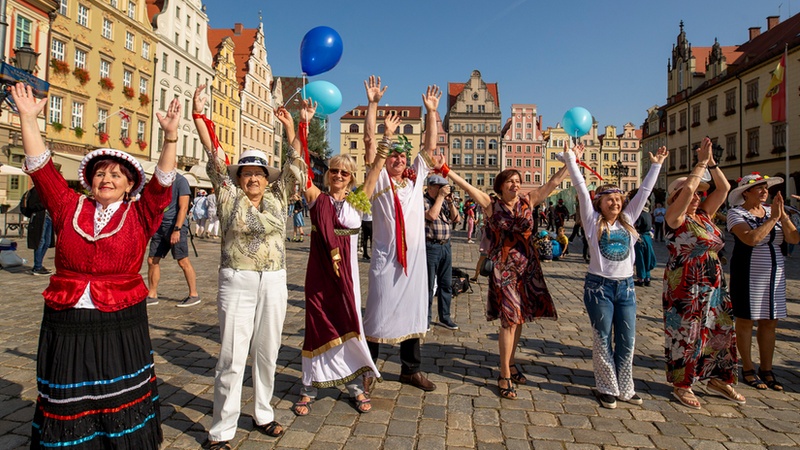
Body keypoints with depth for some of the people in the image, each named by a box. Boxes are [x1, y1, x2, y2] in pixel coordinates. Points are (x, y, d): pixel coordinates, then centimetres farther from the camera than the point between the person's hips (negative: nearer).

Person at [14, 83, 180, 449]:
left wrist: (170, 135, -22)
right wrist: (28, 119, -6)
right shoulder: (68, 209, 4)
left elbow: (163, 181, -12)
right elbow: (41, 168, 0)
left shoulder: (139, 216, -2)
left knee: (121, 406, 12)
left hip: (122, 325, -1)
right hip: (67, 324, 2)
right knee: (69, 406, 13)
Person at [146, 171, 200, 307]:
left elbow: (183, 207, -14)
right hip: (160, 225, 8)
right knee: (152, 260, 7)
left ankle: (194, 295, 5)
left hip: (176, 226, -8)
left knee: (183, 261, -4)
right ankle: (152, 296, 17)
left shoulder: (180, 181, -8)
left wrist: (177, 229, -20)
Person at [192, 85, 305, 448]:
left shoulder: (277, 198, 7)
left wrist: (292, 128, -7)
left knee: (267, 354, 13)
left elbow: (294, 166, 1)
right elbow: (215, 158, -4)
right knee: (232, 358, -1)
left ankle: (263, 414, 31)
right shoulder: (229, 197, 2)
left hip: (273, 283, 3)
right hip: (236, 282, -3)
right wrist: (199, 116, -9)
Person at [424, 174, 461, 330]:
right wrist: (440, 196, -15)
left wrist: (450, 202, -2)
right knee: (428, 285, 1)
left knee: (446, 284, 12)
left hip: (446, 246, 7)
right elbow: (431, 215, -23)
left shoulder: (444, 201, 13)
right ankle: (425, 318, 13)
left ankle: (444, 316, 24)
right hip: (430, 246, -7)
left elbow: (456, 218, 11)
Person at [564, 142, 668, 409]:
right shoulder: (593, 221, -3)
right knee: (603, 341, 4)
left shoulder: (627, 221, 10)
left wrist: (656, 165, 18)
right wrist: (572, 159, -8)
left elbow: (643, 192, 14)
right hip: (599, 286, -4)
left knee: (627, 341, 9)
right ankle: (607, 389, 17)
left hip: (626, 286, 5)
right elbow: (581, 188, -7)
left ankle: (624, 388, 24)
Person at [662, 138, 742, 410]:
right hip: (685, 287, -7)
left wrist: (711, 162, 2)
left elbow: (724, 188, 8)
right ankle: (681, 385, 15)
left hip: (714, 286, 8)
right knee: (685, 336, 1)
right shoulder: (675, 218, -10)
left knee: (721, 331, 14)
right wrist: (701, 163, -14)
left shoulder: (704, 215, 9)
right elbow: (686, 188, -24)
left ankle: (718, 380, 32)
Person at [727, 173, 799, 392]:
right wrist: (773, 218, -18)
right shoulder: (736, 213, -8)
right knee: (745, 321, 3)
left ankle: (766, 370, 21)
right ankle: (748, 369, 14)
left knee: (769, 322, 10)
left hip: (774, 275, 6)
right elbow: (751, 239, -24)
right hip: (748, 275, -6)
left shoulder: (772, 212, 9)